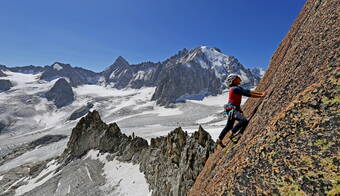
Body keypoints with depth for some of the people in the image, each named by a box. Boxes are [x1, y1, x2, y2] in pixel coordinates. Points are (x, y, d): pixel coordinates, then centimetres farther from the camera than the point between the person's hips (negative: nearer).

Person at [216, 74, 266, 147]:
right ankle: (232, 135, -13)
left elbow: (248, 91, 13)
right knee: (244, 121, -26)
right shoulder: (235, 88, -16)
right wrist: (260, 96, -13)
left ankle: (219, 140, 31)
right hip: (232, 109, -10)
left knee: (229, 126, 18)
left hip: (233, 109, 10)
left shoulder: (238, 88, 13)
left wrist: (260, 93, 6)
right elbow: (247, 94, -18)